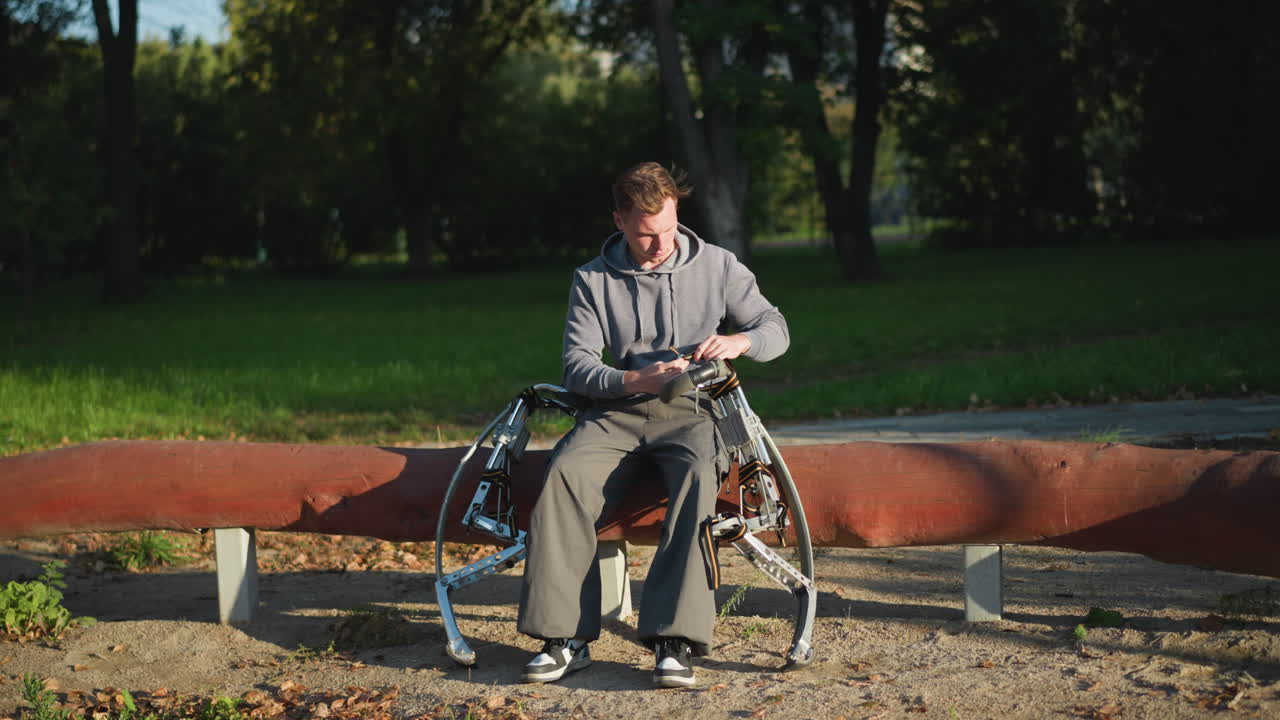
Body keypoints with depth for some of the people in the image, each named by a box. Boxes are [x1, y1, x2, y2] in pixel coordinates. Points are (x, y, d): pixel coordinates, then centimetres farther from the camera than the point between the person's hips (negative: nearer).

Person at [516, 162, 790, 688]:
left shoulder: (716, 266, 9)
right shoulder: (592, 281, 8)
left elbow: (776, 328, 8)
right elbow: (577, 368, 0)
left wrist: (739, 341, -16)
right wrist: (641, 379, -18)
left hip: (692, 413, -1)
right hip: (619, 410, 1)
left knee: (699, 474, -37)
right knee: (566, 472, -31)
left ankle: (675, 641, -41)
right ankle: (566, 639, -30)